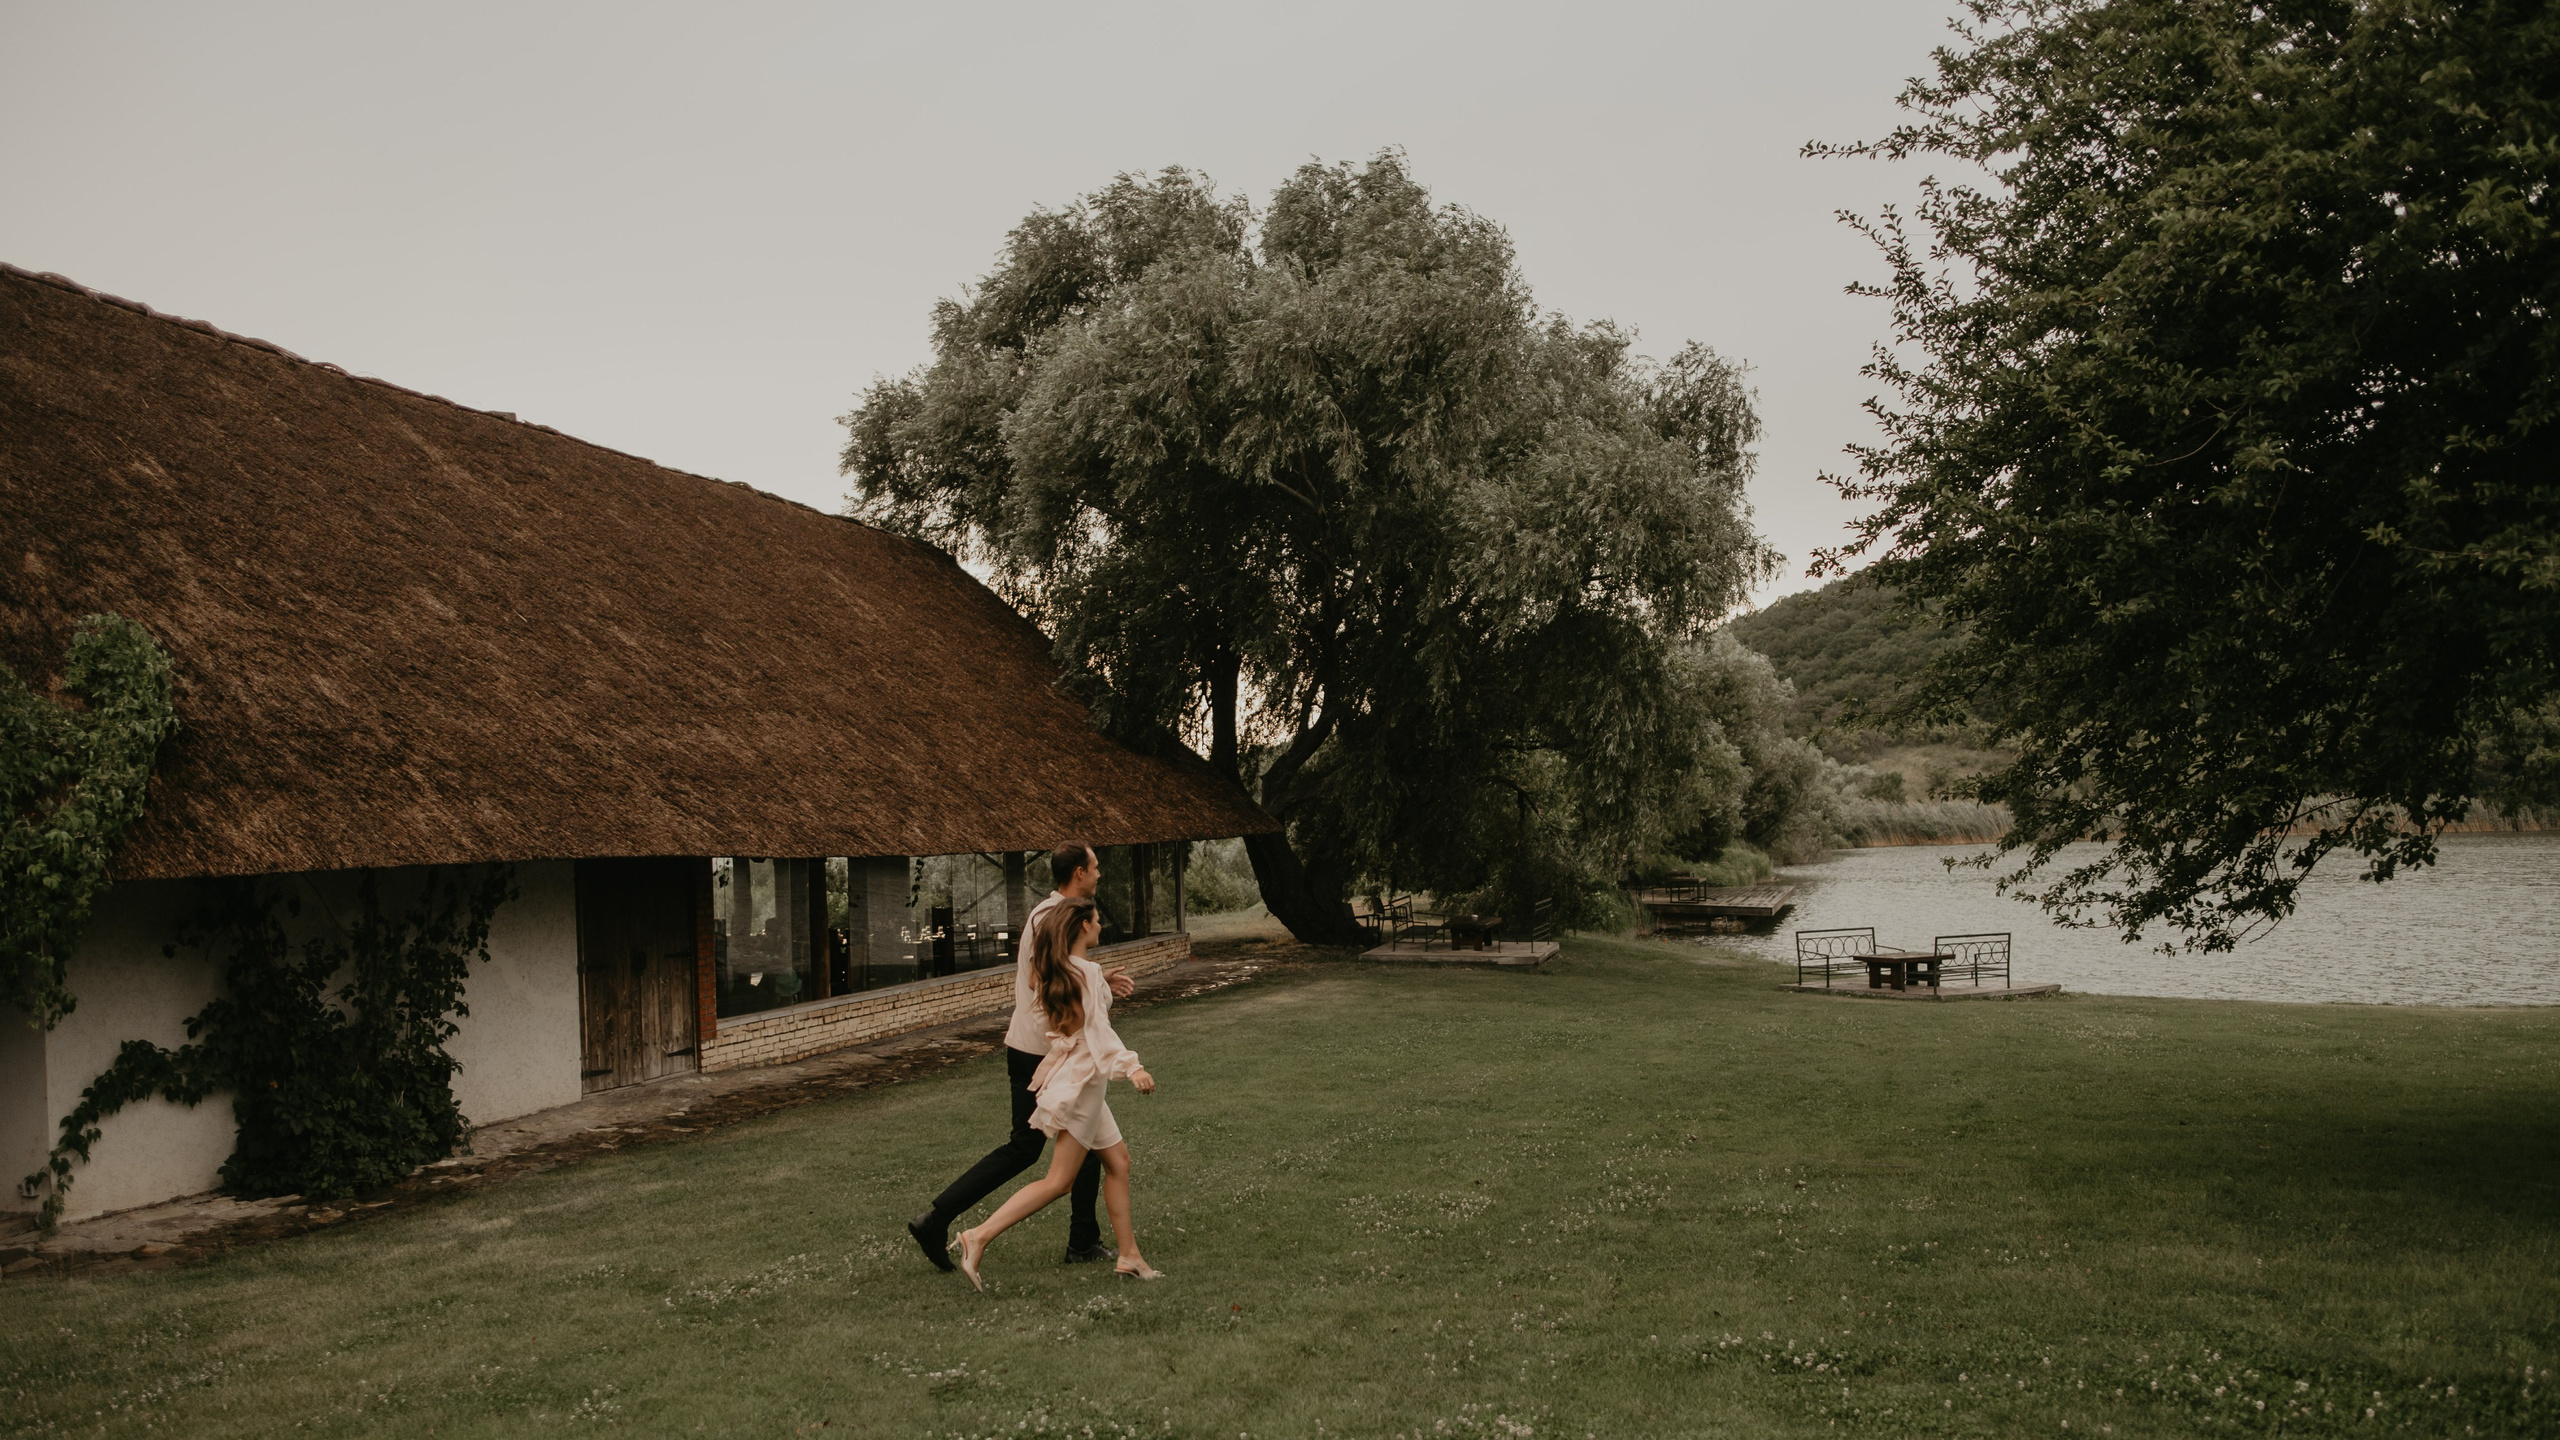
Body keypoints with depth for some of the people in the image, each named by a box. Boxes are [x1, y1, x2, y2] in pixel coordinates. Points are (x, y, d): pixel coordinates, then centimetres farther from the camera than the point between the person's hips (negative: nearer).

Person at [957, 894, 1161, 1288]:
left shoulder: (1055, 971, 8)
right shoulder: (1088, 973, -16)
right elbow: (1098, 1031, -24)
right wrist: (1131, 1067, -34)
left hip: (1080, 1081, 9)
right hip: (1080, 1083, -9)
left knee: (1117, 1161, 14)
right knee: (1058, 1182, -7)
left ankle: (1129, 1255, 18)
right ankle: (980, 1236, -11)